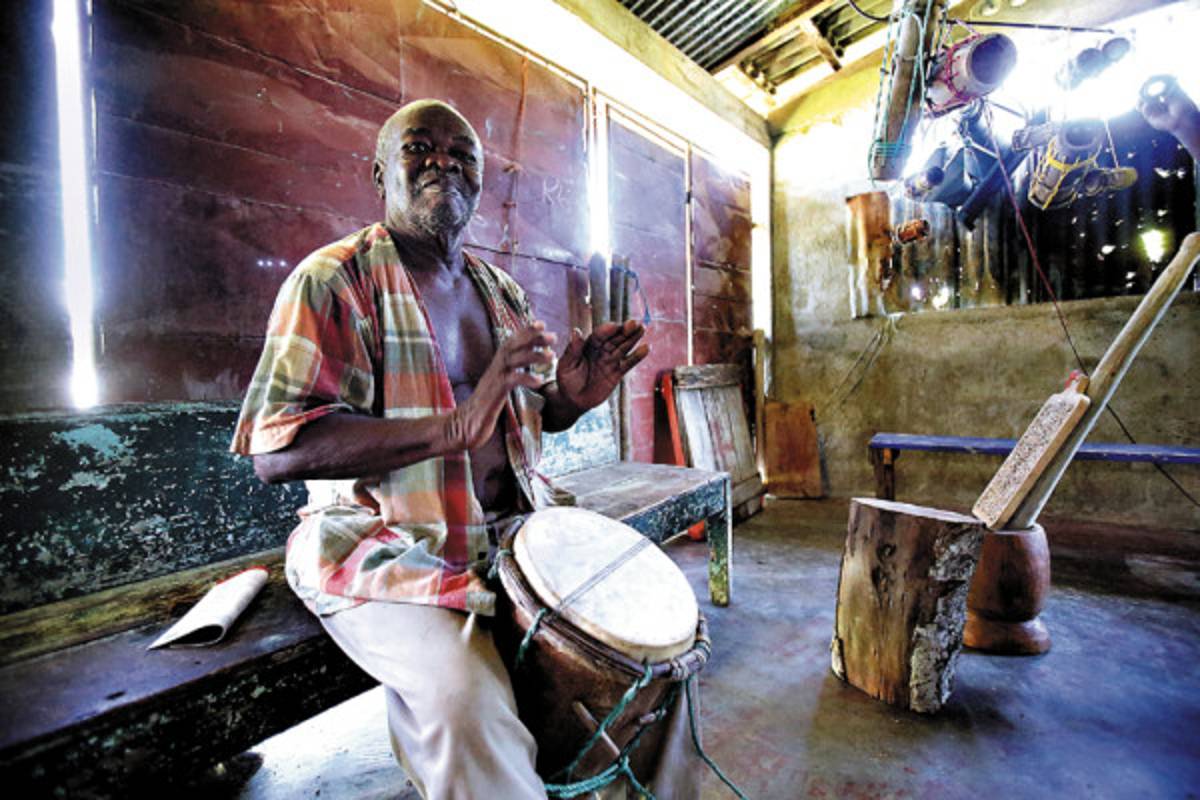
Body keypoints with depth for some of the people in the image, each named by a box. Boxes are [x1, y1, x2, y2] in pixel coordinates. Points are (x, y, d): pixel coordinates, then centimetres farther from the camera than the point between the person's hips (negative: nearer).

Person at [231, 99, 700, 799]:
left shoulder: (502, 291, 11)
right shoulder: (334, 278, -8)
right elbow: (277, 449, -18)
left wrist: (572, 397, -7)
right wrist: (455, 428, -30)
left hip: (514, 526, 6)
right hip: (389, 546, -5)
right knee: (467, 704, -30)